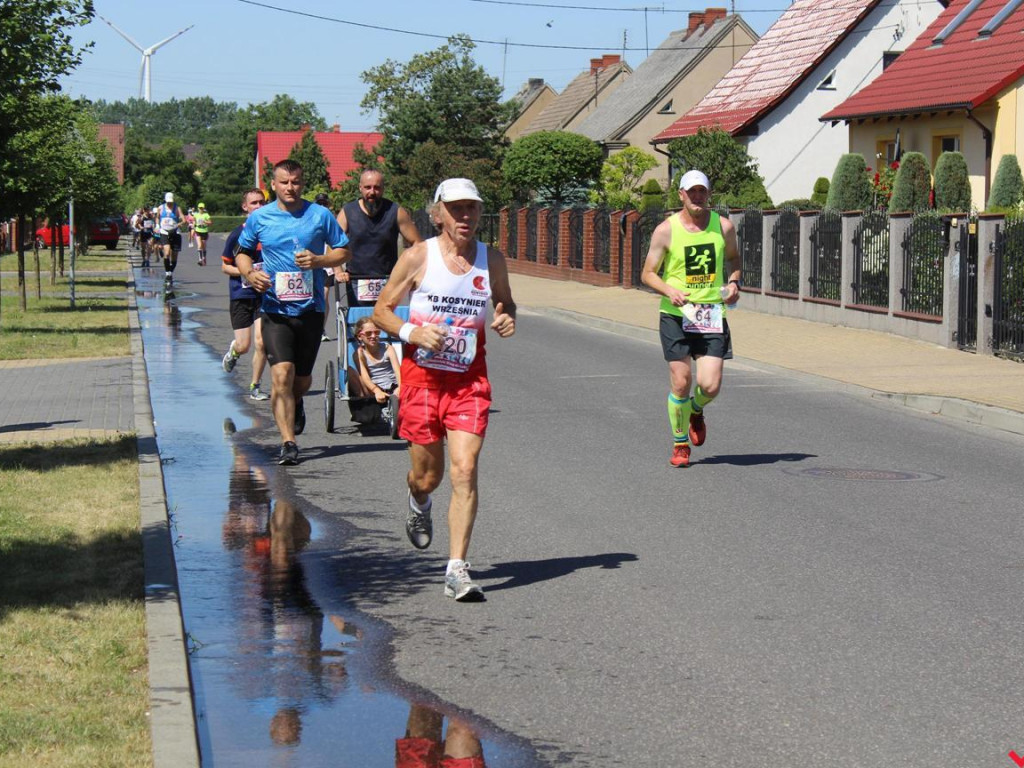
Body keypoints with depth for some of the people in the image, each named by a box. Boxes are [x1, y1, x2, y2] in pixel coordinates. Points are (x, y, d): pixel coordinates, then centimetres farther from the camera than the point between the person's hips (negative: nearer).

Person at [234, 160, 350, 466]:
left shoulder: (320, 215, 1)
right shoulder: (259, 218, 3)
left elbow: (343, 251, 7)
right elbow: (243, 252, 16)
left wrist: (319, 260, -13)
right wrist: (251, 274, -6)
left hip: (310, 308, 1)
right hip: (275, 309, -1)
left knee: (302, 379, 13)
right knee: (281, 375, -15)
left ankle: (295, 404, 49)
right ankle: (288, 443, -12)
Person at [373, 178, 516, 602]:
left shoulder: (492, 259, 3)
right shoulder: (417, 257, -5)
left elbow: (505, 301, 21)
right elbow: (381, 310, 1)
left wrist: (506, 319, -2)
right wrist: (411, 332, -17)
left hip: (470, 380, 1)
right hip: (423, 376, -1)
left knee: (464, 472, -11)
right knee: (428, 475, 8)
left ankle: (457, 570, -8)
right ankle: (418, 502, 47)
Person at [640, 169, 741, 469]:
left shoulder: (723, 227, 3)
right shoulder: (666, 230, -4)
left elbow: (733, 258, 21)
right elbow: (648, 273, 1)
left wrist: (733, 282, 1)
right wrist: (669, 290, -18)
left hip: (712, 315, 2)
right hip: (676, 315, -1)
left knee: (710, 386, -7)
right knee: (680, 382, -3)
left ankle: (696, 412, 30)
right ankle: (680, 444, 18)